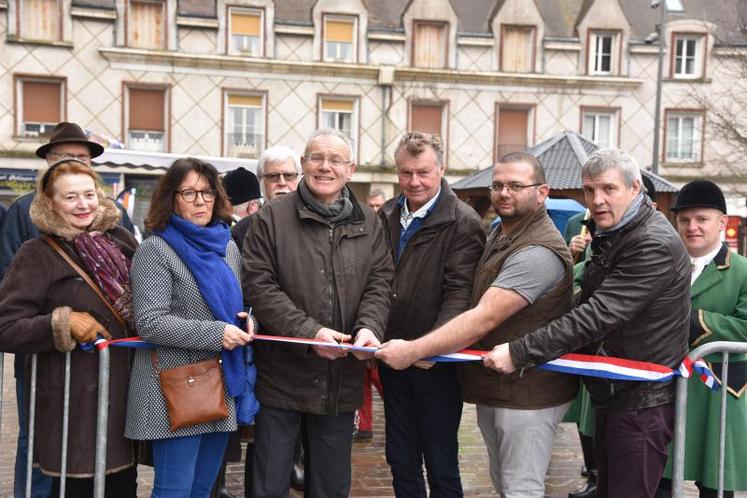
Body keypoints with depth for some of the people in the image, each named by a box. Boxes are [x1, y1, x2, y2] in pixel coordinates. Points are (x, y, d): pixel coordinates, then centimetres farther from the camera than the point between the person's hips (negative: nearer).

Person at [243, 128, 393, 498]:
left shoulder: (368, 223, 7)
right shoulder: (272, 217, -5)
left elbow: (379, 284, 4)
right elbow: (259, 286, -10)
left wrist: (369, 327, -16)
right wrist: (309, 331, -20)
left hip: (342, 380, 3)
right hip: (281, 375, -3)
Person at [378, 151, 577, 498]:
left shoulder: (538, 252, -22)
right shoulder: (498, 234, 10)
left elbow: (484, 318, -28)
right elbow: (472, 304, 14)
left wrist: (413, 350, -28)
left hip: (527, 392, -9)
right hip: (492, 385, 9)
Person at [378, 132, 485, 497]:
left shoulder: (463, 223, -11)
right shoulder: (386, 216, 7)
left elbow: (459, 292, -18)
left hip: (436, 360, -5)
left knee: (440, 463, 9)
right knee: (400, 459, 19)